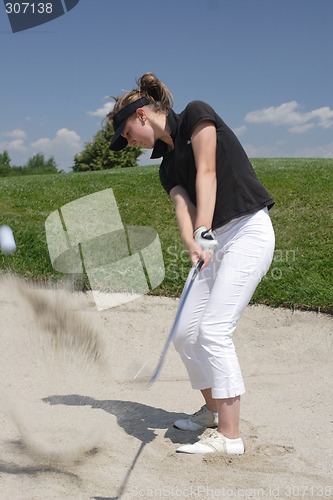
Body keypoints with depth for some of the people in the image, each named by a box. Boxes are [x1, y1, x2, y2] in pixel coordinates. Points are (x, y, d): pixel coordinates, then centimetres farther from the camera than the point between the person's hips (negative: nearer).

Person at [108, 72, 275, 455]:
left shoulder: (196, 115, -2)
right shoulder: (167, 166, 15)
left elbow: (207, 173, -15)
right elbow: (183, 208, -3)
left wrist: (203, 232, -25)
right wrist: (194, 247, -24)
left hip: (248, 230, -8)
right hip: (215, 240, 8)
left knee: (214, 330, -15)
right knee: (185, 333, 5)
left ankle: (229, 437, -5)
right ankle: (213, 411, 26)